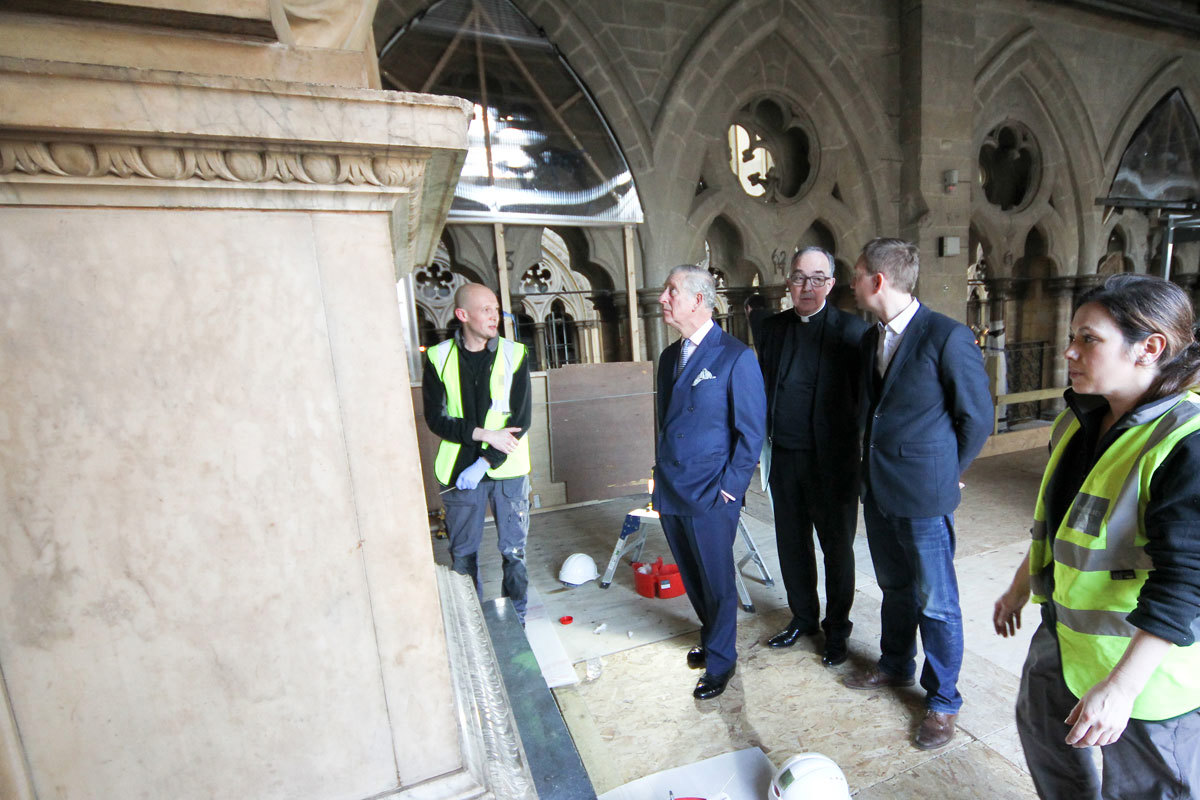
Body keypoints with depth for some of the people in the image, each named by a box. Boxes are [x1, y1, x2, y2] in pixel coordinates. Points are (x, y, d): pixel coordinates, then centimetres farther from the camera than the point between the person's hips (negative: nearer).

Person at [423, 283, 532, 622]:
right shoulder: (439, 357, -2)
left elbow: (521, 420, -6)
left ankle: (515, 618, 30)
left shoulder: (514, 354, -4)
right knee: (462, 554, 13)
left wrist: (484, 463, -13)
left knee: (513, 550, 10)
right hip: (460, 471, 1)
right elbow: (435, 419, -4)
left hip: (508, 469, 0)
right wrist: (484, 434, -16)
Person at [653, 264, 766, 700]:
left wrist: (731, 487, -12)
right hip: (670, 489, 7)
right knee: (692, 577, 21)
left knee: (716, 580, 11)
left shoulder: (735, 357, -12)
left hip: (710, 493, -6)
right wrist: (662, 473, 12)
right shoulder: (670, 356, 10)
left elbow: (752, 429, -10)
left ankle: (720, 660, 33)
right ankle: (712, 637, 46)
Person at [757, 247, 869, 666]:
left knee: (837, 547, 13)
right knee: (792, 544, 18)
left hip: (832, 460, -4)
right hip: (785, 458, 4)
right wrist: (768, 432, 5)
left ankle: (836, 628, 35)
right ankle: (803, 617, 40)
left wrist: (858, 450, -12)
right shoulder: (772, 327, 5)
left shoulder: (850, 329, -8)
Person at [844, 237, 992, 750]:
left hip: (924, 495, -7)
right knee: (895, 587, 23)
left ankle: (942, 700, 30)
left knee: (935, 601, 9)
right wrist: (872, 468, 13)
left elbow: (977, 418, -9)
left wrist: (940, 476, -2)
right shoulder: (871, 339, 7)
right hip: (877, 489, 7)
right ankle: (895, 665, 44)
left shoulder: (948, 337, -16)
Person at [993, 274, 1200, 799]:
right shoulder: (1078, 421, 0)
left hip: (1146, 662, -7)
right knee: (1045, 736, 26)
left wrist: (1121, 686, -28)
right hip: (1063, 632, 7)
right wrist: (1020, 587, 18)